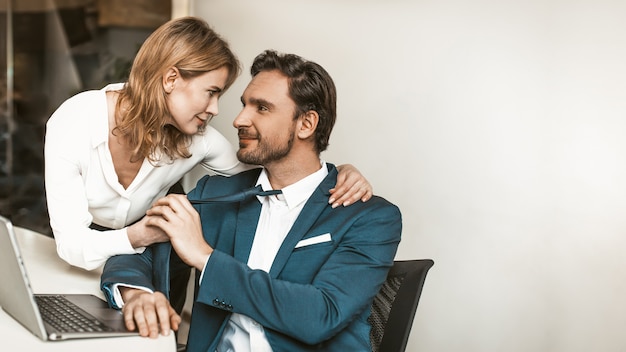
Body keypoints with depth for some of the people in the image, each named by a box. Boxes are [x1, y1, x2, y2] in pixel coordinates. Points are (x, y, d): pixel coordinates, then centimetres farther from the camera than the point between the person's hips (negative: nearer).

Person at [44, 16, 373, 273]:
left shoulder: (197, 139, -17)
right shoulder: (73, 122, -26)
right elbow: (71, 244, -28)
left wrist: (339, 176, -27)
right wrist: (140, 235, -49)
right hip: (76, 267, -2)